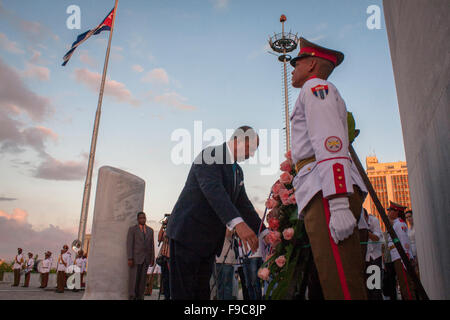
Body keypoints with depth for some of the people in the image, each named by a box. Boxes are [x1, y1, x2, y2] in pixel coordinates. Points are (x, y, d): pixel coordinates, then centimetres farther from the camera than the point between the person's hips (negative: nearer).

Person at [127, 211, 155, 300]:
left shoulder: (150, 230, 13)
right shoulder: (132, 229, 1)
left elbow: (152, 245, 11)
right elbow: (129, 244, -5)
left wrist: (152, 259, 6)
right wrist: (130, 258, -13)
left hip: (146, 259, 4)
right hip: (136, 258, -4)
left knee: (143, 279, 3)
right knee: (134, 279, -5)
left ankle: (140, 297, 8)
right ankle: (132, 297, 1)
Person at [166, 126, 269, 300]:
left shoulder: (238, 171, 16)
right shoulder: (210, 154, -13)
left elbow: (243, 204, 15)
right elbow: (213, 189, -28)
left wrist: (264, 233, 4)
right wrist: (237, 223, -40)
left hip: (209, 239, 9)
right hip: (188, 232, -9)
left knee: (202, 292, 10)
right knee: (184, 292, -6)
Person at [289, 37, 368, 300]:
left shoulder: (315, 86, 3)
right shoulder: (324, 92, 33)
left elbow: (331, 142, -14)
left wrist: (338, 203, -24)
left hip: (327, 191, -10)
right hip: (327, 192, 10)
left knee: (341, 286, -14)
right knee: (345, 279, 9)